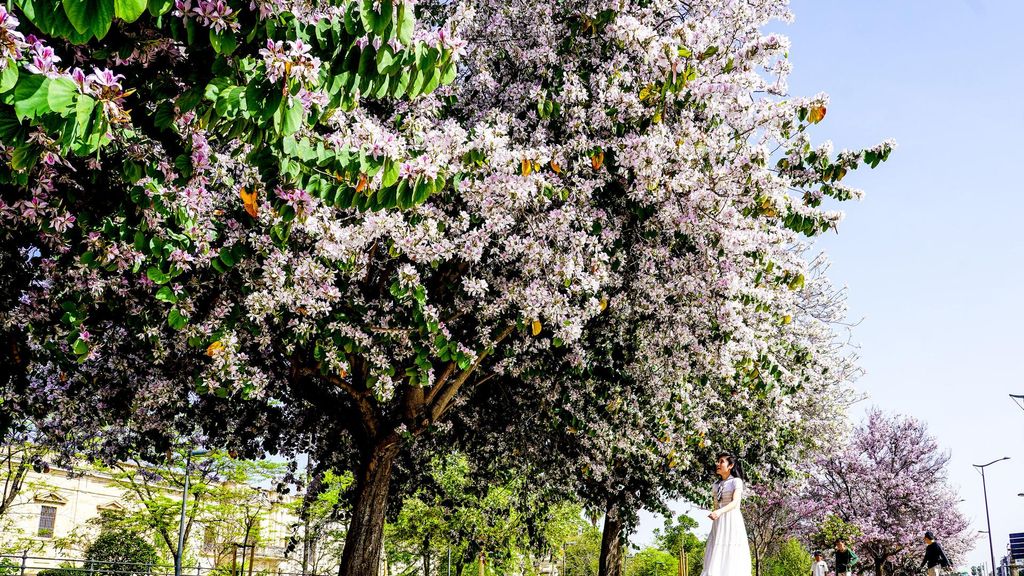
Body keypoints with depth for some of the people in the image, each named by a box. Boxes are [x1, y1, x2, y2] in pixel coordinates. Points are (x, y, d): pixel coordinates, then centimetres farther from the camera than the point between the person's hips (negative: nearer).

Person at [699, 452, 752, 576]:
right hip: (718, 525, 6)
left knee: (732, 561, -11)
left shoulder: (736, 481, -1)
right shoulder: (715, 486, 18)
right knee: (715, 562, -4)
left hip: (733, 523, -6)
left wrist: (720, 512, -34)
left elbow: (735, 502, -16)